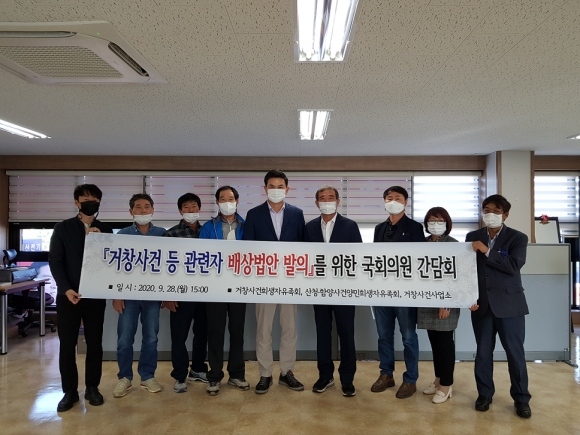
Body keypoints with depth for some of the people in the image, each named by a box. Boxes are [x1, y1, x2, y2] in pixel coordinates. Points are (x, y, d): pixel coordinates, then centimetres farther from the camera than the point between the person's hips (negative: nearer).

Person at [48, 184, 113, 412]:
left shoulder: (105, 231, 7)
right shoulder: (62, 228, 3)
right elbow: (55, 262, -1)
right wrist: (66, 289, -12)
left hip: (95, 295, 1)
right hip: (68, 295, -1)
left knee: (94, 343, 6)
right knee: (67, 344, 4)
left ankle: (92, 388, 21)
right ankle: (70, 391, 18)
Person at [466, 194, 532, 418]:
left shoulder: (518, 238, -2)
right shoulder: (472, 237, 6)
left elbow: (514, 266, -17)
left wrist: (487, 251, -22)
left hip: (509, 304, -2)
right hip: (481, 304, 3)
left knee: (515, 353, 5)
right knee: (483, 352, 10)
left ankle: (521, 398, 22)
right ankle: (484, 394, 25)